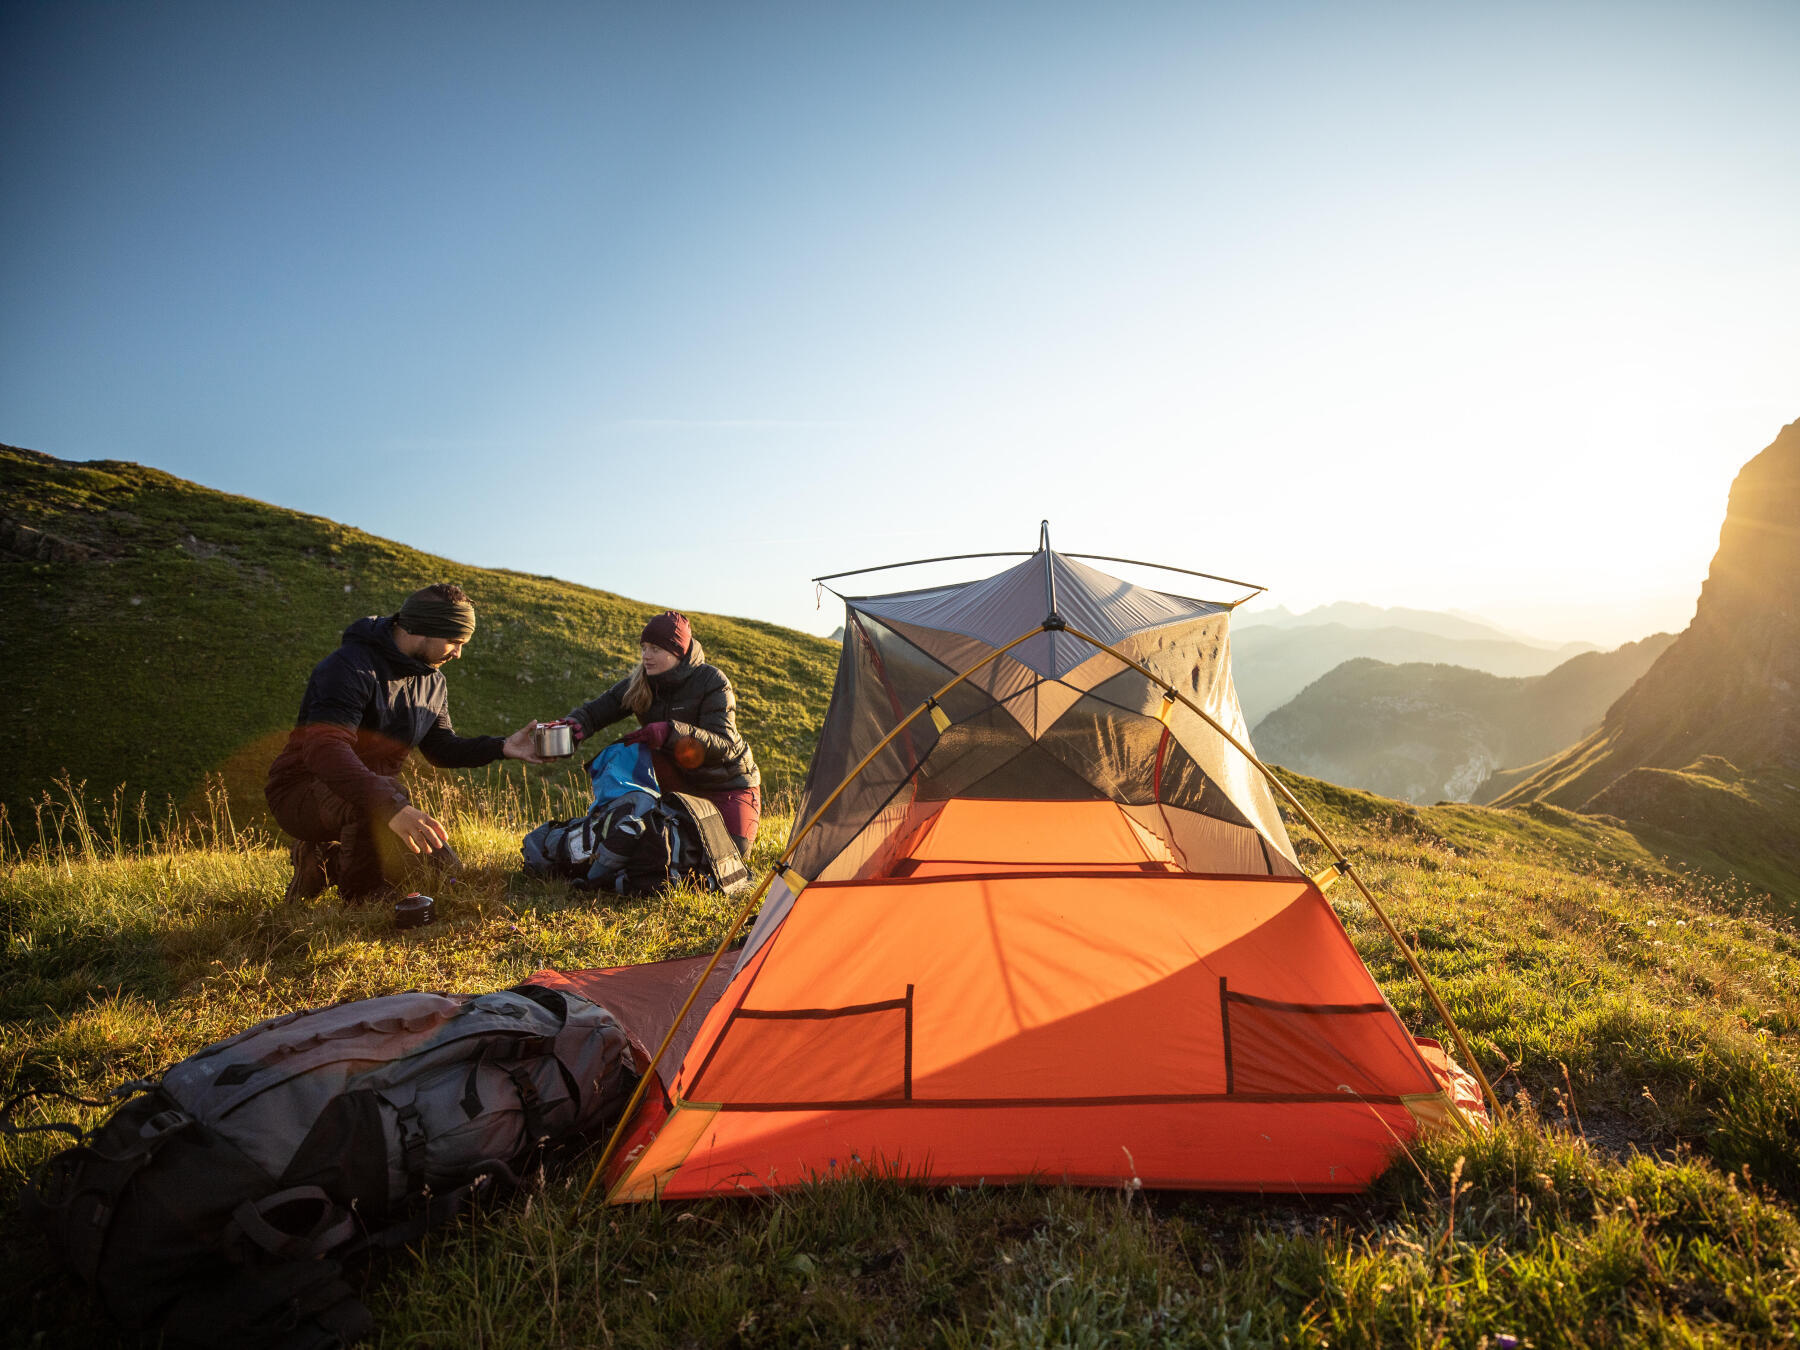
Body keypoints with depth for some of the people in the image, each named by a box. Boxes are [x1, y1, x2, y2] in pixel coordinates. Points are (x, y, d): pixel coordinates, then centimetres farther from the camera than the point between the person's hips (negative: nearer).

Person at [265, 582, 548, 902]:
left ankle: (322, 859, 19)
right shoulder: (350, 667, -25)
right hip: (305, 789, -8)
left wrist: (500, 747, -8)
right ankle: (361, 901, -16)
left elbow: (441, 747, 12)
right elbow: (325, 749, -39)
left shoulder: (432, 681, 4)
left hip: (374, 788, 8)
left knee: (447, 872, 3)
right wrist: (390, 806, -54)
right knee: (391, 791, -39)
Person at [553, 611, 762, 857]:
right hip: (681, 782, 4)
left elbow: (723, 744, -30)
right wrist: (574, 724, -36)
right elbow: (596, 709, -12)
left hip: (728, 784, -4)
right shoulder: (639, 683, -6)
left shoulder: (712, 681, -21)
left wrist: (670, 732, -44)